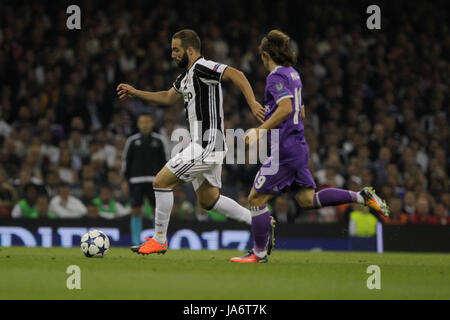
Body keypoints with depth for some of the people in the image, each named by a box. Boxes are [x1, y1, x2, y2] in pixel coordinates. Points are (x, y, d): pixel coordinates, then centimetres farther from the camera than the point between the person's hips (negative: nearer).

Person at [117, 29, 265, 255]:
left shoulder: (201, 67, -13)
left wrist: (252, 103, -35)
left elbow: (235, 75, -24)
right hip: (206, 146, 10)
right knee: (208, 200, 15)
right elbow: (168, 97, 33)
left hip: (207, 145, -10)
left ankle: (159, 240, 2)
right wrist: (136, 93, 30)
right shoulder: (186, 76, 17)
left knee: (161, 181, -6)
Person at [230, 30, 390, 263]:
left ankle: (259, 253, 3)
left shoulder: (276, 76, -11)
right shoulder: (293, 75, 16)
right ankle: (361, 197, 0)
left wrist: (261, 130, -24)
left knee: (256, 199, -1)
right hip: (300, 146, 9)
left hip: (284, 150, -9)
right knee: (307, 199, 10)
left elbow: (286, 108, -27)